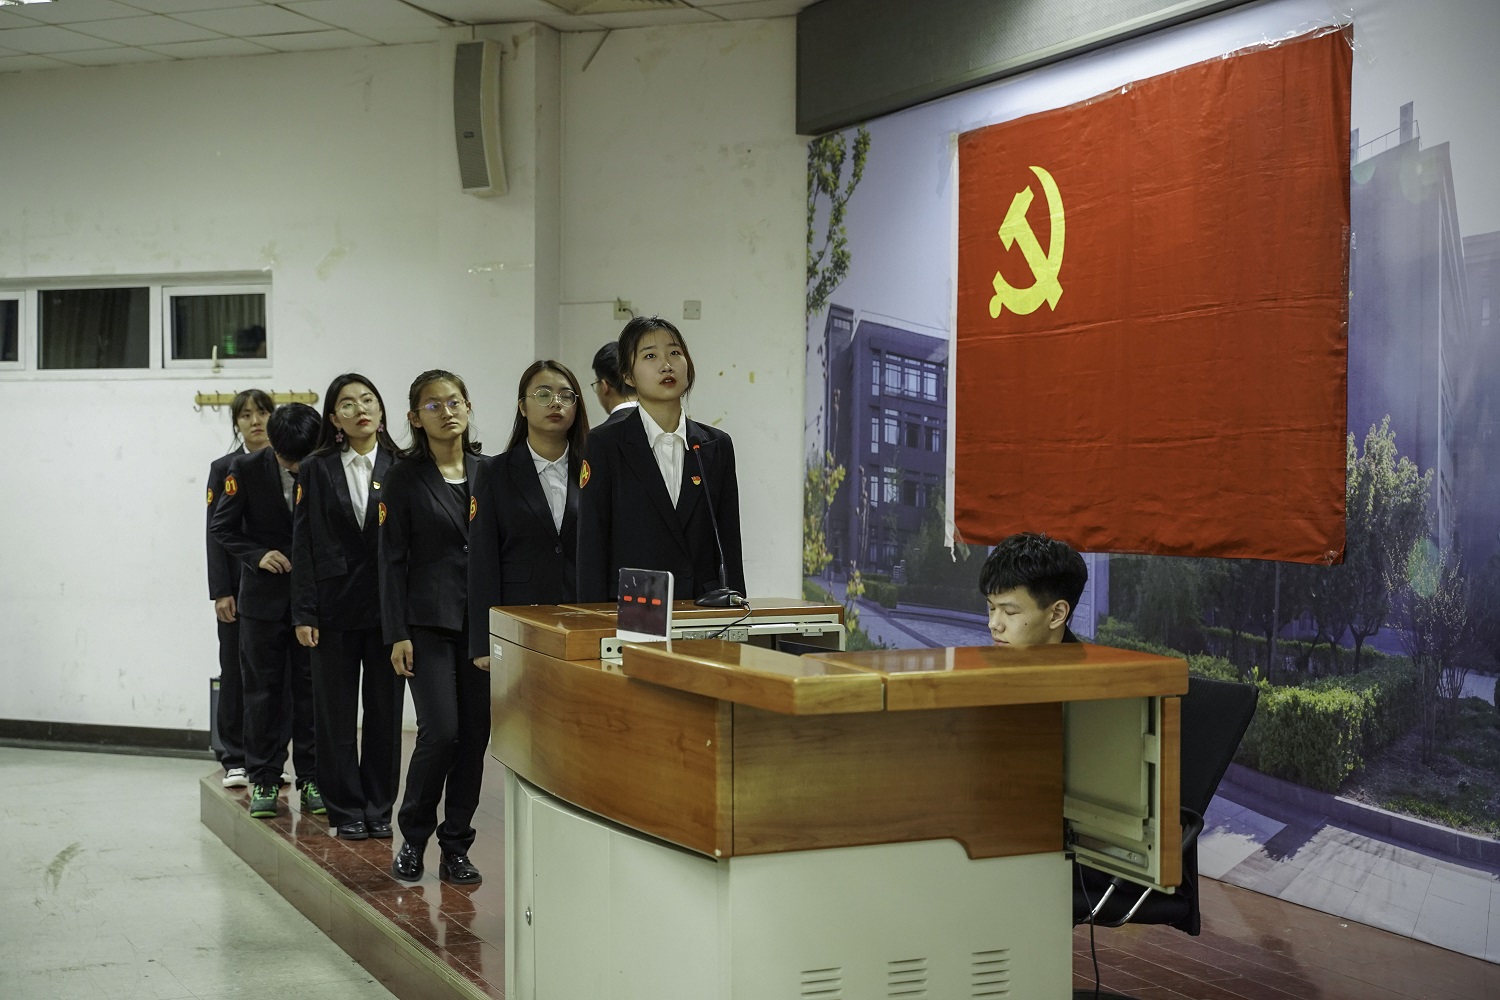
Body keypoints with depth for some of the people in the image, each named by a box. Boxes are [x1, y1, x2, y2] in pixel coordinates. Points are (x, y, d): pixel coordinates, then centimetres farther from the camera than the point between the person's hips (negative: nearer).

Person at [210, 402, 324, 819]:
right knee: (263, 688, 5)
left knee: (310, 689, 5)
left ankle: (311, 778, 14)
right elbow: (222, 527, 1)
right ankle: (264, 780, 13)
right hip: (264, 595, 0)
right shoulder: (246, 469, -6)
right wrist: (258, 555, -13)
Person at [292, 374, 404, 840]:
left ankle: (379, 809, 17)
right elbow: (303, 545, 0)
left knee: (385, 711, 6)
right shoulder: (316, 470, 2)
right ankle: (346, 811, 15)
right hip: (336, 607, 0)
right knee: (336, 713, 5)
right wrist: (304, 614, -6)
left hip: (388, 606, 0)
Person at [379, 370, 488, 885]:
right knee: (440, 732, -12)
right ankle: (413, 838, 9)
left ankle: (456, 848, 14)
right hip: (428, 623, -3)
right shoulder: (404, 479, 0)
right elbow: (392, 560, -2)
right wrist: (397, 634, -7)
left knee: (476, 735, 3)